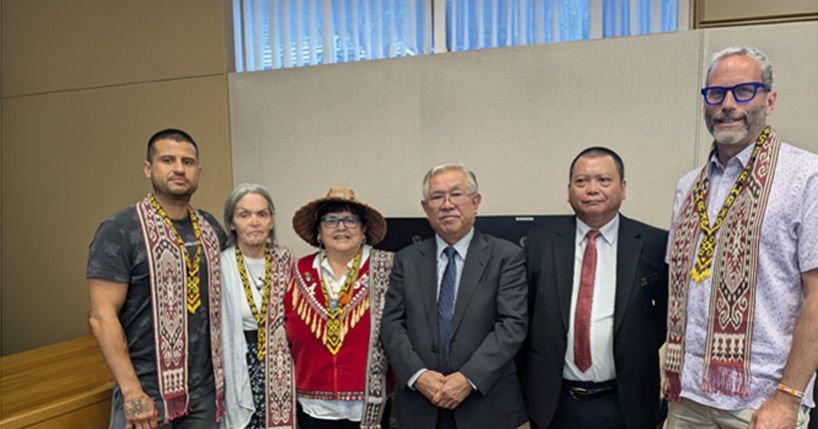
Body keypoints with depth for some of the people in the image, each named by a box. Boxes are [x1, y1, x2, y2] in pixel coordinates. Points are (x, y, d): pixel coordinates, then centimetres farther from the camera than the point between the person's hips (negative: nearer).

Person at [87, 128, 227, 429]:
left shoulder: (212, 228, 6)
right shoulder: (119, 231, -9)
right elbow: (102, 317, -13)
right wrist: (132, 392, -16)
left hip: (206, 390, 5)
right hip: (147, 392, -4)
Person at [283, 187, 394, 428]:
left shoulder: (386, 268, -6)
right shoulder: (301, 272, 2)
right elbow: (286, 338, 8)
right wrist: (286, 398, 9)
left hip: (370, 406, -2)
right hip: (313, 406, 2)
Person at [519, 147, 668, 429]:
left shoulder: (654, 245, -5)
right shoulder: (539, 242, -2)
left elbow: (670, 312, 5)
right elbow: (523, 315, 2)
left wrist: (640, 352, -2)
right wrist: (526, 384, 0)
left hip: (625, 404, 0)